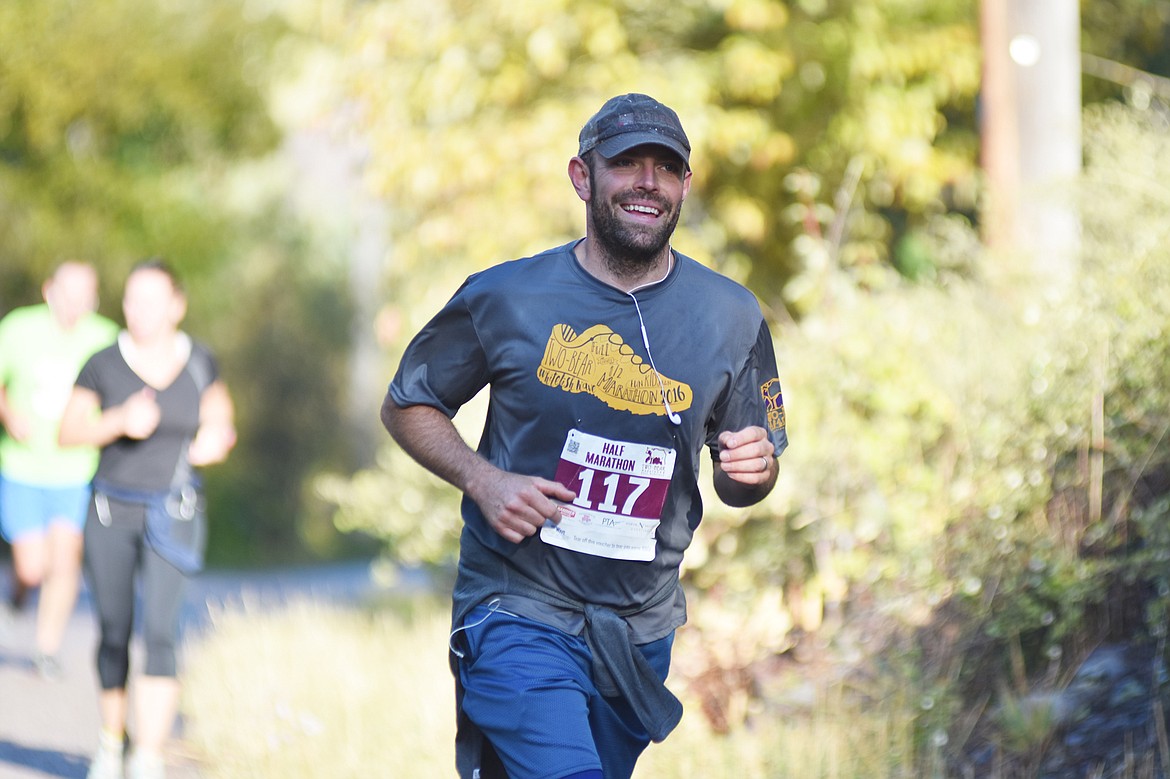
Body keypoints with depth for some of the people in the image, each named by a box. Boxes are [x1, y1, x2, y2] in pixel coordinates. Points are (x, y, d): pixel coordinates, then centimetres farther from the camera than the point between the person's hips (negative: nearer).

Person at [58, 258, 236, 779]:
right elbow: (68, 432, -4)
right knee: (113, 634, 9)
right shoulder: (104, 365, -6)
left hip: (171, 516, -1)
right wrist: (119, 421, -21)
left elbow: (218, 408, 16)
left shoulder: (199, 362, -1)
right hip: (111, 511, 1)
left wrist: (215, 437, -6)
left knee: (160, 633, -15)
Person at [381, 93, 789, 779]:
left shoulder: (733, 317, 2)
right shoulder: (505, 298, -5)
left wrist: (751, 470, -14)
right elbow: (407, 404, 7)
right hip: (517, 617, -4)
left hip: (640, 631, 4)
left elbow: (742, 487, 11)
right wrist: (482, 480, -10)